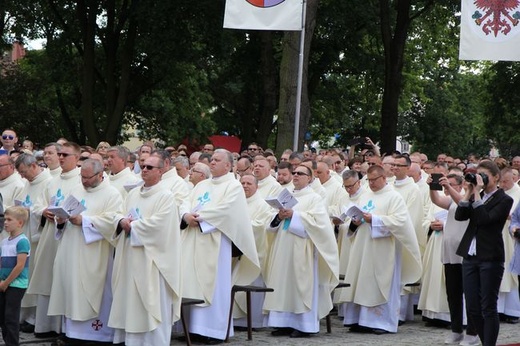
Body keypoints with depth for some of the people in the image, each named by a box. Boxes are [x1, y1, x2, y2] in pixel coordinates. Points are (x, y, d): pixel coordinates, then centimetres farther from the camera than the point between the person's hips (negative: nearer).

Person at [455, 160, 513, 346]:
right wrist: (469, 192, -3)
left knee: (488, 308, -3)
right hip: (470, 256, 6)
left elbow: (485, 219, -18)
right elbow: (459, 216, 1)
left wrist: (477, 194, -15)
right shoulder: (476, 197, 13)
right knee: (472, 308, 7)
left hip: (490, 258, -6)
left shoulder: (504, 200, -5)